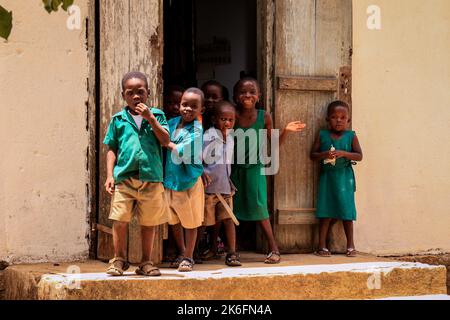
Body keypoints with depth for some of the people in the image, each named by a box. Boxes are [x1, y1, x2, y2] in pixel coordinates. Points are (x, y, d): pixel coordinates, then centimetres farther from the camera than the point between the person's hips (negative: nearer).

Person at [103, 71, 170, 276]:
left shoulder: (156, 116, 8)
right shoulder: (118, 120, 8)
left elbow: (165, 141, -5)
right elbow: (112, 149, 10)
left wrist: (150, 118, -10)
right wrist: (110, 175, 0)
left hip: (151, 177, 0)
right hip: (124, 177, 0)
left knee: (149, 222, 7)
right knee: (120, 220, -4)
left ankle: (146, 262, 19)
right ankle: (119, 260, 13)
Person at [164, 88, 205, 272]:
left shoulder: (197, 130, -16)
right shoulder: (172, 123, 3)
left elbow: (181, 152, -24)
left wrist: (166, 142, -14)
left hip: (188, 182, -6)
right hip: (170, 179, 6)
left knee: (190, 222, 6)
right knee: (174, 221, 18)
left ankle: (188, 257, 20)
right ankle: (181, 252, 35)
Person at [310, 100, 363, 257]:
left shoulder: (351, 136, 0)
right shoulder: (322, 135, 3)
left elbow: (359, 156, -5)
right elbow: (312, 155, 2)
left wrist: (343, 153, -19)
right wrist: (324, 154, -17)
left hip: (344, 178, 0)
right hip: (327, 177, 0)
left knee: (346, 211, 3)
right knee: (325, 212, 0)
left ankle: (350, 245, 13)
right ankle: (322, 246, 5)